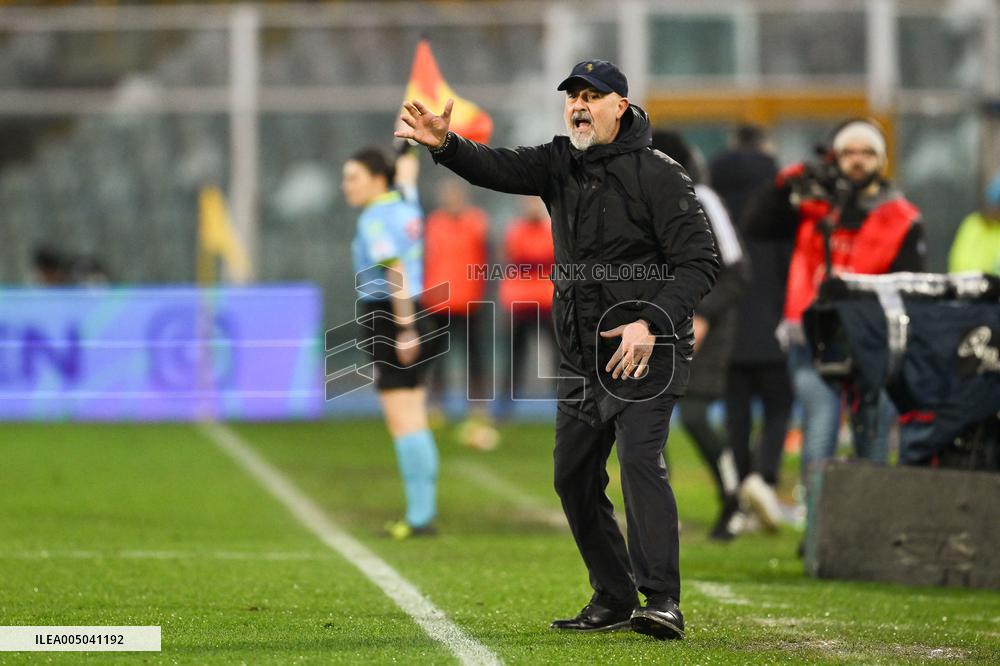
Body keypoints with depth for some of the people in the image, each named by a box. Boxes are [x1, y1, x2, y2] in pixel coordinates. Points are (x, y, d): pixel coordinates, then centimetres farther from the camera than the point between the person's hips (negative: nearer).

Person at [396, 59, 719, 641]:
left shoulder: (658, 175, -10)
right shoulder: (561, 163, 8)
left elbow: (700, 263, -14)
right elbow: (499, 167, -9)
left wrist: (651, 323, -27)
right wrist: (446, 145, -30)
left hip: (647, 352, -7)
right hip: (582, 355, 7)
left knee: (640, 459, -22)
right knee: (575, 477, 9)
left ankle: (662, 602, -28)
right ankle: (614, 600, 21)